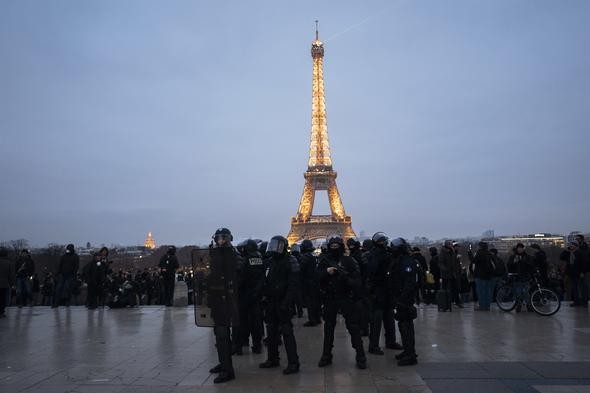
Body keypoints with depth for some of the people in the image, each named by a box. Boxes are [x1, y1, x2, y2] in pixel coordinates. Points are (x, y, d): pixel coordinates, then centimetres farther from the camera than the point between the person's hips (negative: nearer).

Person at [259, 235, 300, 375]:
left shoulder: (290, 262, -11)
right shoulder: (270, 261, 11)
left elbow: (293, 285, -16)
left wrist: (286, 302, -21)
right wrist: (264, 296, 7)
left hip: (282, 303, -7)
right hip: (270, 302, 8)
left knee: (287, 332, -6)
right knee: (271, 332, 15)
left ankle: (293, 363, 1)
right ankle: (272, 359, 28)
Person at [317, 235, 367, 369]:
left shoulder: (349, 261, -2)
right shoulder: (325, 261, 6)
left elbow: (357, 279, -8)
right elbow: (317, 276, -3)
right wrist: (327, 271, -20)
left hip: (347, 298, -3)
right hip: (330, 298, 3)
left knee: (354, 327, -1)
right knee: (328, 327, 12)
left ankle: (360, 357, 9)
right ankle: (326, 356, 25)